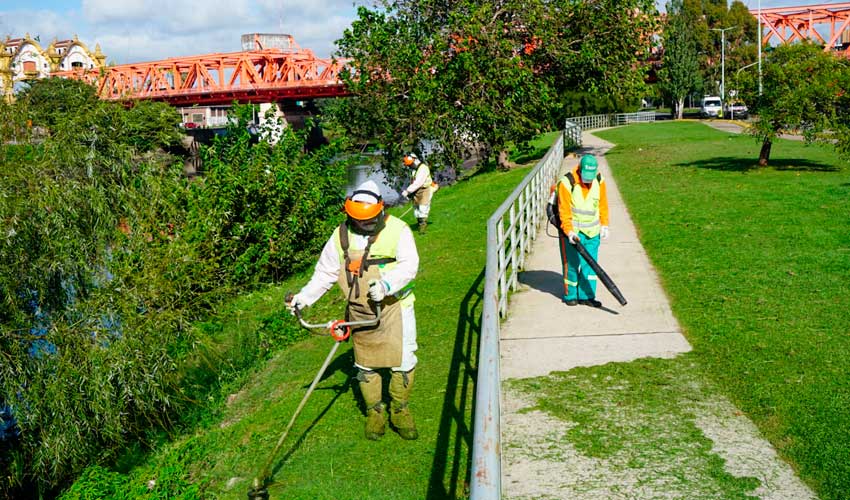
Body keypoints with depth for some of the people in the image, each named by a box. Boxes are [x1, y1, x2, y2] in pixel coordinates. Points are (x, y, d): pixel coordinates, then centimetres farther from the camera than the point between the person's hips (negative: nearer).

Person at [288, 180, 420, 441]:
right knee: (365, 364, 11)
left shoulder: (397, 229, -8)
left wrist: (386, 284, -33)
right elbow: (325, 272, 9)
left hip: (394, 306, -3)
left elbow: (409, 265, -18)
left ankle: (400, 411, 20)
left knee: (402, 361, -1)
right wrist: (305, 296, -1)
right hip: (360, 312, 3)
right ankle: (374, 412, 28)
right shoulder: (341, 234, 4)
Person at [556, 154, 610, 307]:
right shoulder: (567, 183, -17)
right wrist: (569, 231, -22)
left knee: (590, 264, 3)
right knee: (571, 264, 1)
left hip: (592, 231, 4)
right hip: (572, 230, -4)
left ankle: (586, 296, 13)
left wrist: (604, 225, 5)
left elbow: (603, 205, 10)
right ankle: (570, 295, 16)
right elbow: (564, 211, -16)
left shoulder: (599, 181, -1)